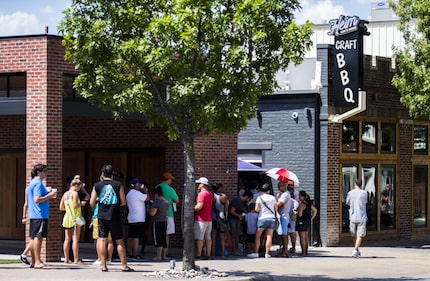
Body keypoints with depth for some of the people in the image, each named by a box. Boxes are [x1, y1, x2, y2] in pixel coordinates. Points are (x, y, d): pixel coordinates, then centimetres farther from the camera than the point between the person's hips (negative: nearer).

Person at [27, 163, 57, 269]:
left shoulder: (33, 182, 19)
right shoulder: (38, 183, -12)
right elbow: (37, 199, -20)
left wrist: (48, 195, 19)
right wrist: (49, 196, -12)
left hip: (33, 215, 11)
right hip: (40, 215, -11)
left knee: (34, 237, 11)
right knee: (38, 237, -11)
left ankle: (34, 261, 14)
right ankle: (37, 262, -14)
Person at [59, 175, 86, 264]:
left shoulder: (65, 194, 14)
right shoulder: (75, 193, -8)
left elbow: (61, 208, 15)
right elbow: (75, 205, -19)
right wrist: (81, 204, -3)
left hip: (67, 217, 7)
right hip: (75, 217, -7)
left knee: (67, 239, 9)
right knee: (75, 239, -6)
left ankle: (66, 258, 10)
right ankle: (76, 259, -8)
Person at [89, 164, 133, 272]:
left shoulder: (97, 186, 0)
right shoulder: (118, 185, -3)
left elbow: (92, 203, 1)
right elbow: (123, 202, -1)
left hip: (102, 217, 1)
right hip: (115, 217, -1)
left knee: (102, 240, 5)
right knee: (119, 241, 5)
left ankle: (104, 266, 2)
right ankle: (124, 265, 6)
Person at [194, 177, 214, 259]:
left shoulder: (202, 193, -14)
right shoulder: (210, 194, 15)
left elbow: (199, 206, -23)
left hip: (201, 219, -9)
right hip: (209, 219, 9)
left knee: (199, 238, -6)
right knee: (208, 237, 8)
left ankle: (198, 254, -7)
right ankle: (208, 254, 8)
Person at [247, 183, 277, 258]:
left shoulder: (260, 198, -4)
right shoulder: (273, 198, 4)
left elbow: (257, 209, -9)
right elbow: (276, 209, 10)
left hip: (262, 218, -2)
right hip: (271, 218, 2)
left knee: (257, 236, 4)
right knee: (269, 236, 1)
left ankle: (255, 252, -1)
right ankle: (267, 253, -2)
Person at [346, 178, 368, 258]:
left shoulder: (350, 193, 2)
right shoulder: (364, 193, -2)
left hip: (353, 217, 2)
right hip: (362, 217, -2)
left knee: (354, 235, 15)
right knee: (360, 235, -3)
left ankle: (357, 251, 26)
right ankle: (355, 251, -17)